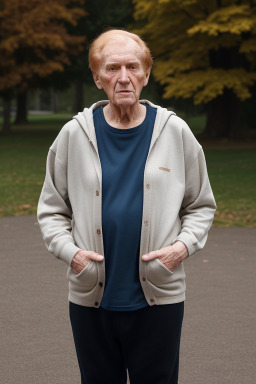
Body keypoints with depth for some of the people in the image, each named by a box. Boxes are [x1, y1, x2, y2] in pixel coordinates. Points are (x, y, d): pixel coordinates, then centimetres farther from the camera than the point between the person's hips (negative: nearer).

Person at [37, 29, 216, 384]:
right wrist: (70, 251, -8)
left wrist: (183, 246, -7)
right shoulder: (75, 135, 1)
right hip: (91, 298, 1)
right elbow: (52, 210, 9)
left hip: (159, 298, 0)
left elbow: (201, 206, 10)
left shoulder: (175, 132, 1)